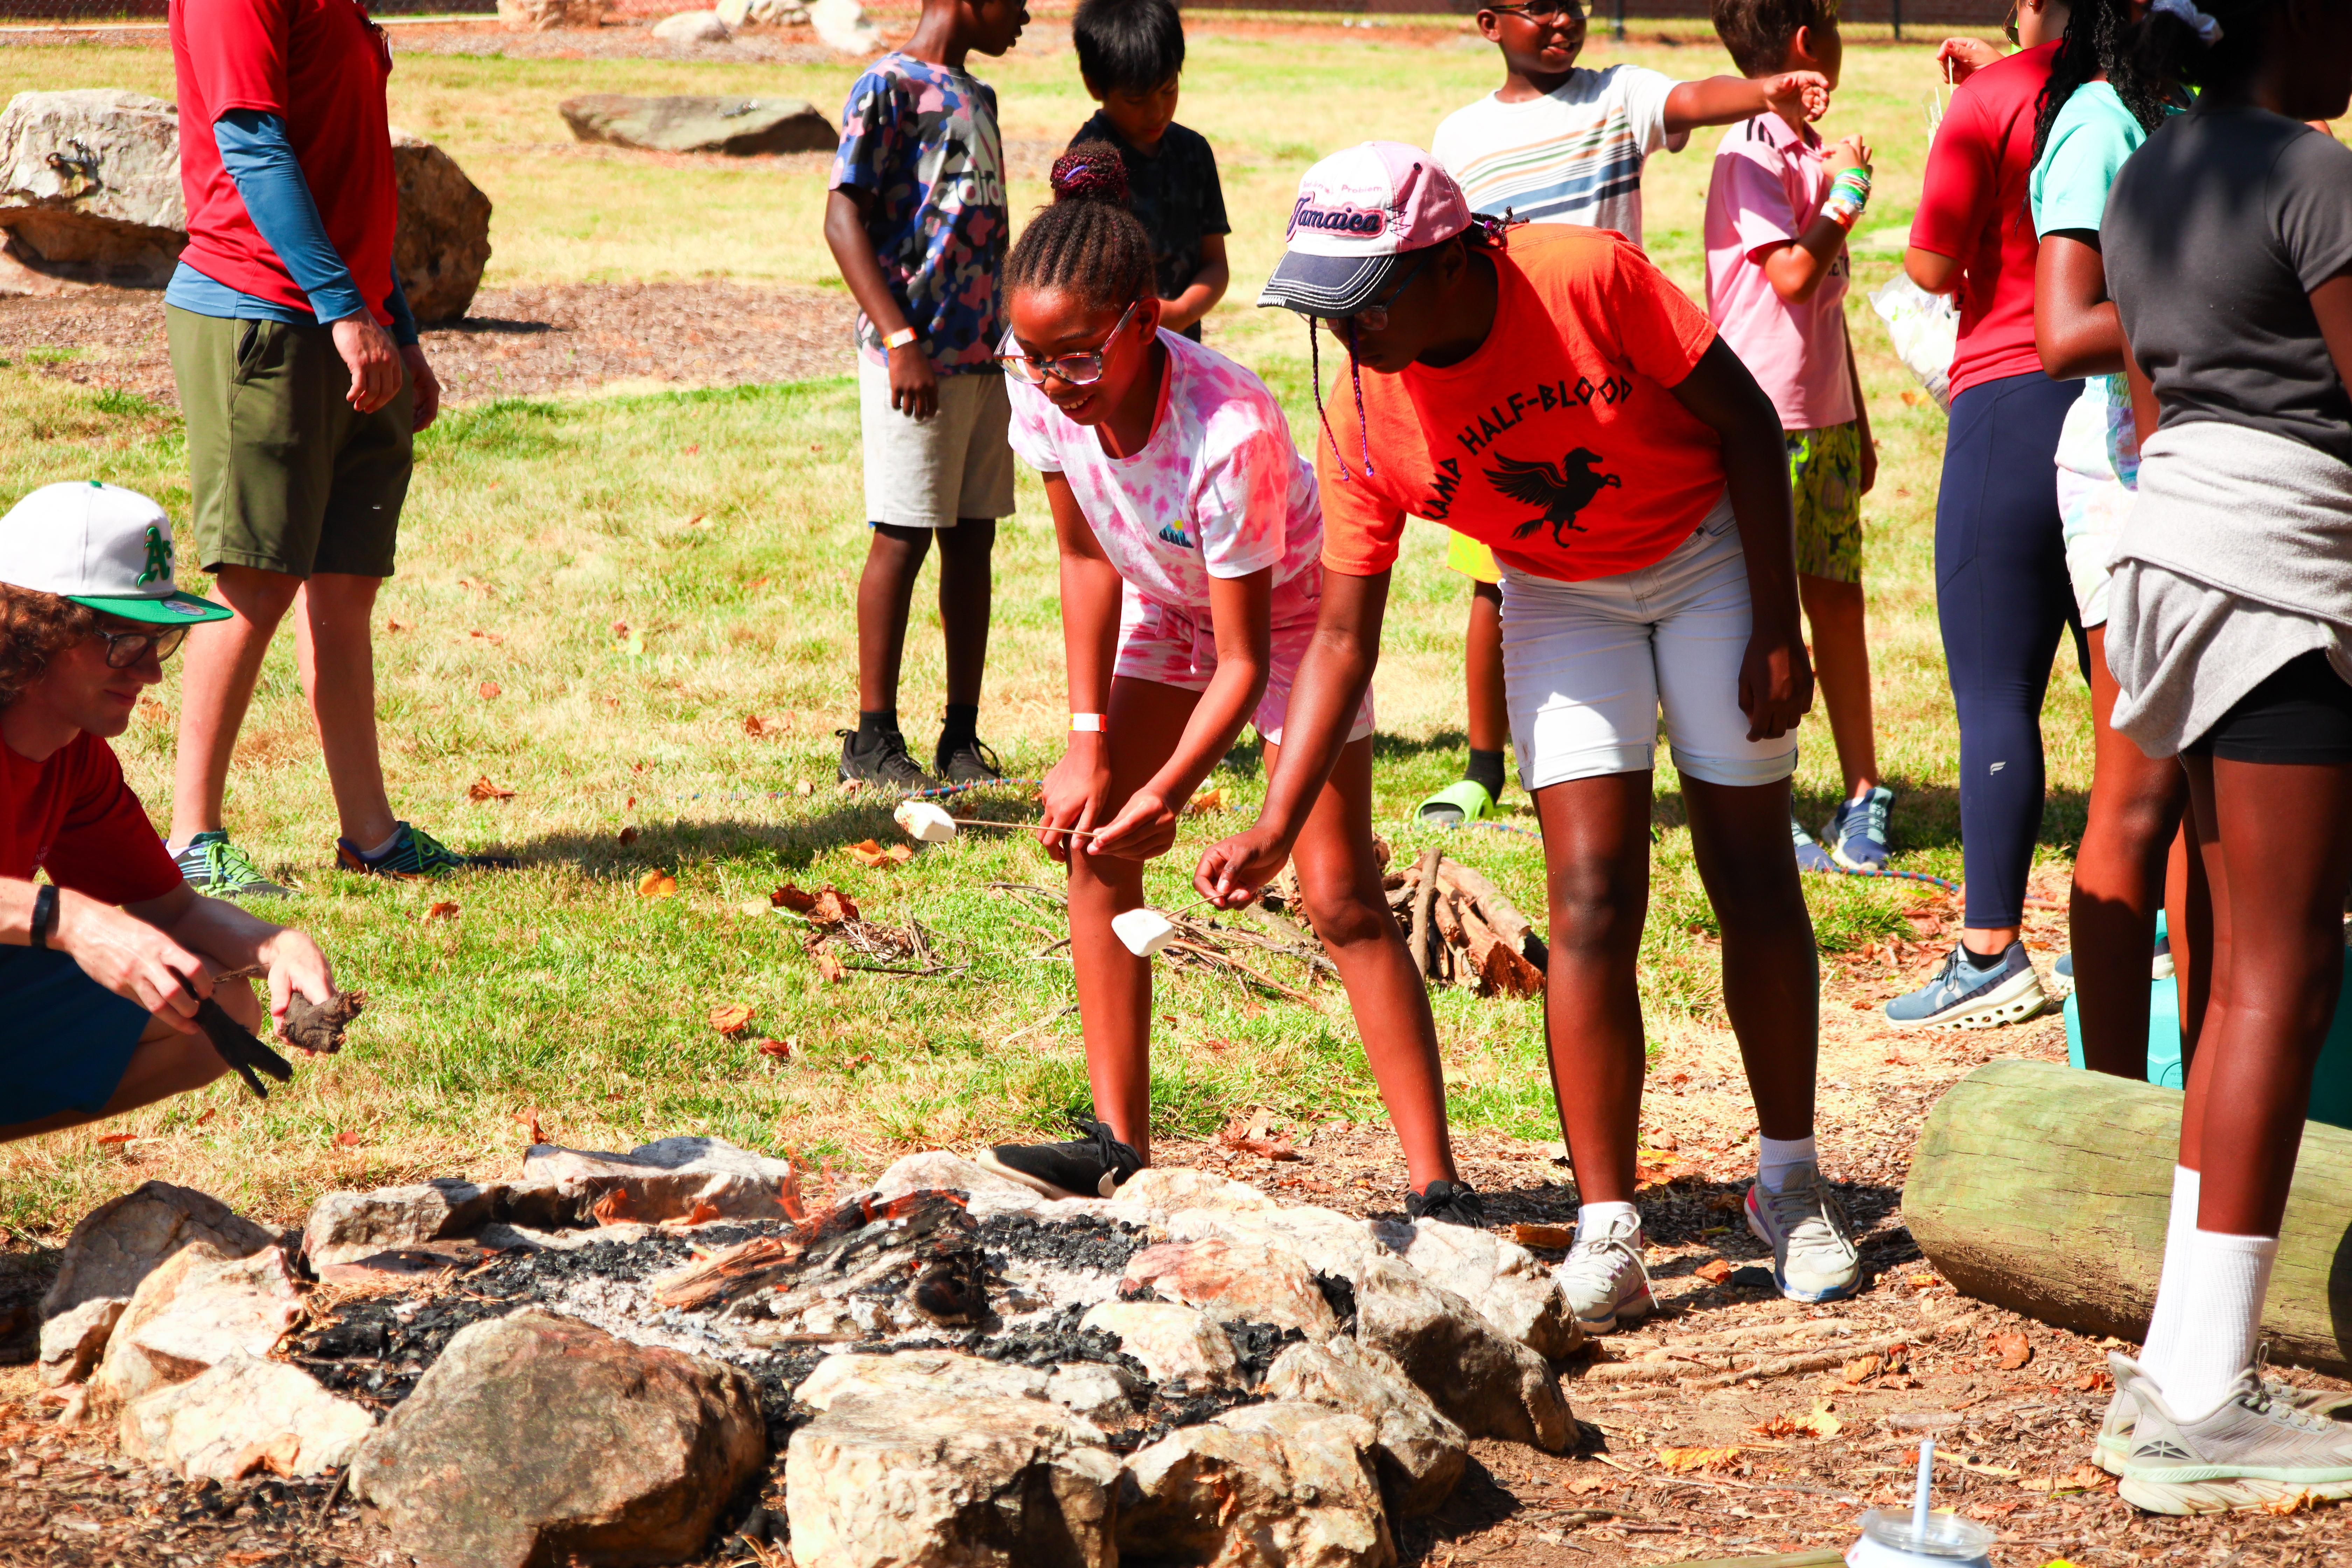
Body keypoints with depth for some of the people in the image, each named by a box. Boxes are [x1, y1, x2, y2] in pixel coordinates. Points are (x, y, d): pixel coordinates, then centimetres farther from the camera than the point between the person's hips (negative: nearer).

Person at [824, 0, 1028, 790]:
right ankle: (872, 738, 1)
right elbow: (844, 220, -13)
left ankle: (962, 738, 12)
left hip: (983, 353, 8)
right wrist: (899, 340, -20)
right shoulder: (889, 87, -8)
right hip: (917, 356, -8)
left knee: (973, 539, 8)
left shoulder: (977, 97, 18)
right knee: (903, 538, -5)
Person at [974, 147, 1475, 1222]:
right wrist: (1089, 741, -11)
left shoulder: (1229, 433, -41)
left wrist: (1167, 792, -40)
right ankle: (1119, 1144, 3)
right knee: (1090, 840, -4)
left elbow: (1244, 659, -31)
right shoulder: (1045, 388, -24)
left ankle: (1436, 1183, -9)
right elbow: (1087, 557, -8)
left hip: (1287, 612, -6)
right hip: (1165, 604, 6)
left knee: (1340, 897, -11)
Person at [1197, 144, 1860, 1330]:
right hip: (1559, 599, 2)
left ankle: (1791, 1188, 19)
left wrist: (1776, 632, -17)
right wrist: (1277, 826, -23)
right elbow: (1344, 634, -14)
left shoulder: (1588, 279, -30)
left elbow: (1747, 425, -18)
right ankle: (1606, 1237, -10)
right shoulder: (1360, 420, -21)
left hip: (1708, 556, -2)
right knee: (1591, 895, -11)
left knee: (1752, 876, 3)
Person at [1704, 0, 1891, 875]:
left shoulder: (1811, 152, 15)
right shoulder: (1752, 153, -12)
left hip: (1823, 419, 8)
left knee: (1836, 602, 10)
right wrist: (1848, 193, -11)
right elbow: (1791, 275, -22)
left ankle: (1863, 798, 15)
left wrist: (1858, 426, 21)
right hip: (1765, 417, -8)